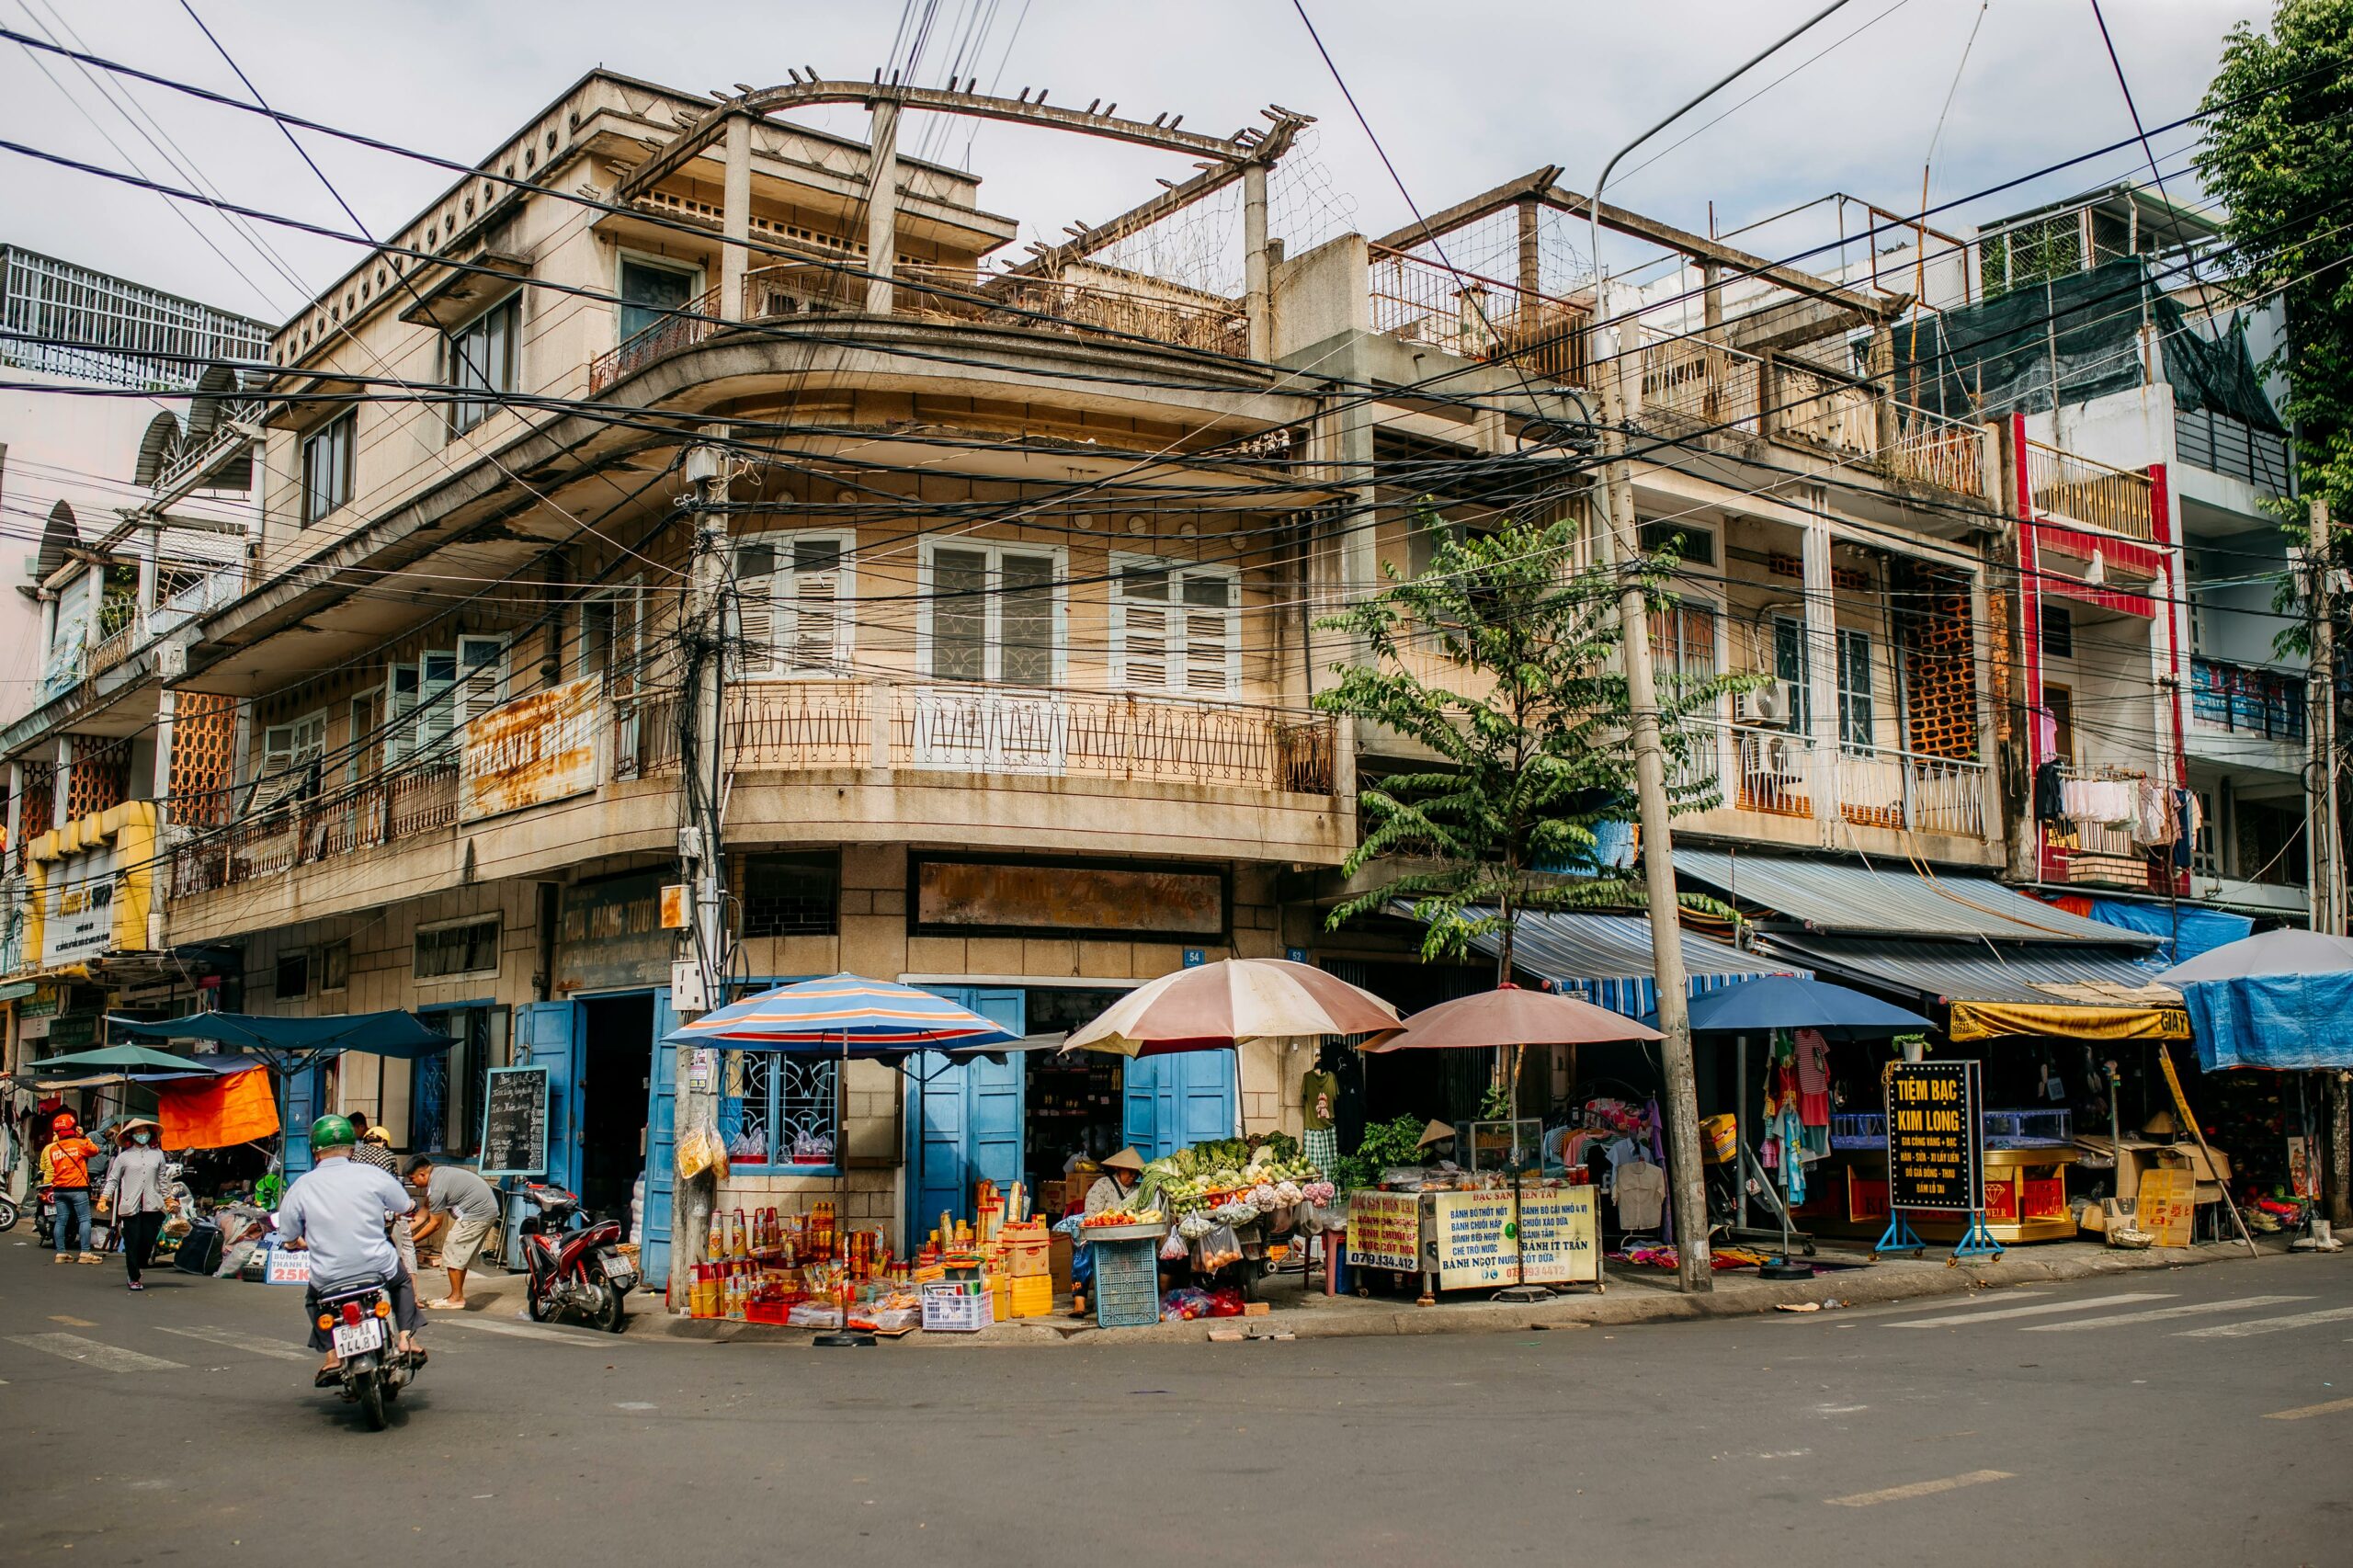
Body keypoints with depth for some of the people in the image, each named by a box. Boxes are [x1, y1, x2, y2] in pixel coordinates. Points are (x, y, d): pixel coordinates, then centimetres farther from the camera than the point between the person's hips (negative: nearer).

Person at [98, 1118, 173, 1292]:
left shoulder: (157, 1154, 12)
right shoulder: (124, 1156, 4)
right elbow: (112, 1180, 5)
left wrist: (168, 1201, 20)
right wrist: (103, 1199, -6)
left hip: (152, 1206, 2)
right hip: (130, 1206, -2)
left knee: (148, 1242, -1)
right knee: (133, 1243, -1)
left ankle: (137, 1268, 23)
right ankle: (134, 1278, 10)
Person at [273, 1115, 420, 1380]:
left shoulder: (301, 1186, -4)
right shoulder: (373, 1175, -5)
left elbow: (288, 1240, 3)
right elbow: (407, 1207, 10)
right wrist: (387, 1213, 35)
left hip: (329, 1277, 0)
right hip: (378, 1266, 0)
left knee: (313, 1298, 33)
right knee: (402, 1282, 32)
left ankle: (332, 1354, 16)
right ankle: (406, 1338, 15)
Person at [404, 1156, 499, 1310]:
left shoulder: (437, 1188, -19)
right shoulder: (437, 1174, 10)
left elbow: (435, 1223, -10)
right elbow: (426, 1209, 19)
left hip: (478, 1213, -10)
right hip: (488, 1208, 10)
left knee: (452, 1250, -6)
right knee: (461, 1253, 16)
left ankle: (456, 1298, -2)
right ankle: (458, 1296, 21)